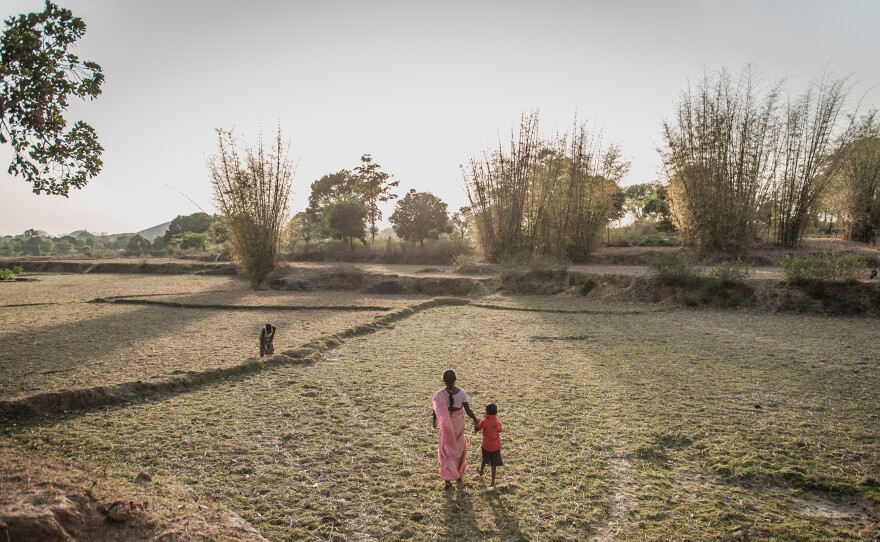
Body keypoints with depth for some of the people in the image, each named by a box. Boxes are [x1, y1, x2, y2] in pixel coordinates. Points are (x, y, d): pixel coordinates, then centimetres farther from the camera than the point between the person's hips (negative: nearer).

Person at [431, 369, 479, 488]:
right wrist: (475, 420, 3)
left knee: (447, 450, 10)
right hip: (459, 425, 1)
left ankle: (447, 478, 2)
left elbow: (436, 411, -11)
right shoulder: (462, 393, -17)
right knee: (459, 447, 24)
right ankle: (458, 472, 40)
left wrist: (434, 421, 8)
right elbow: (468, 410, -12)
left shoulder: (440, 394, -19)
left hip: (446, 426, -1)